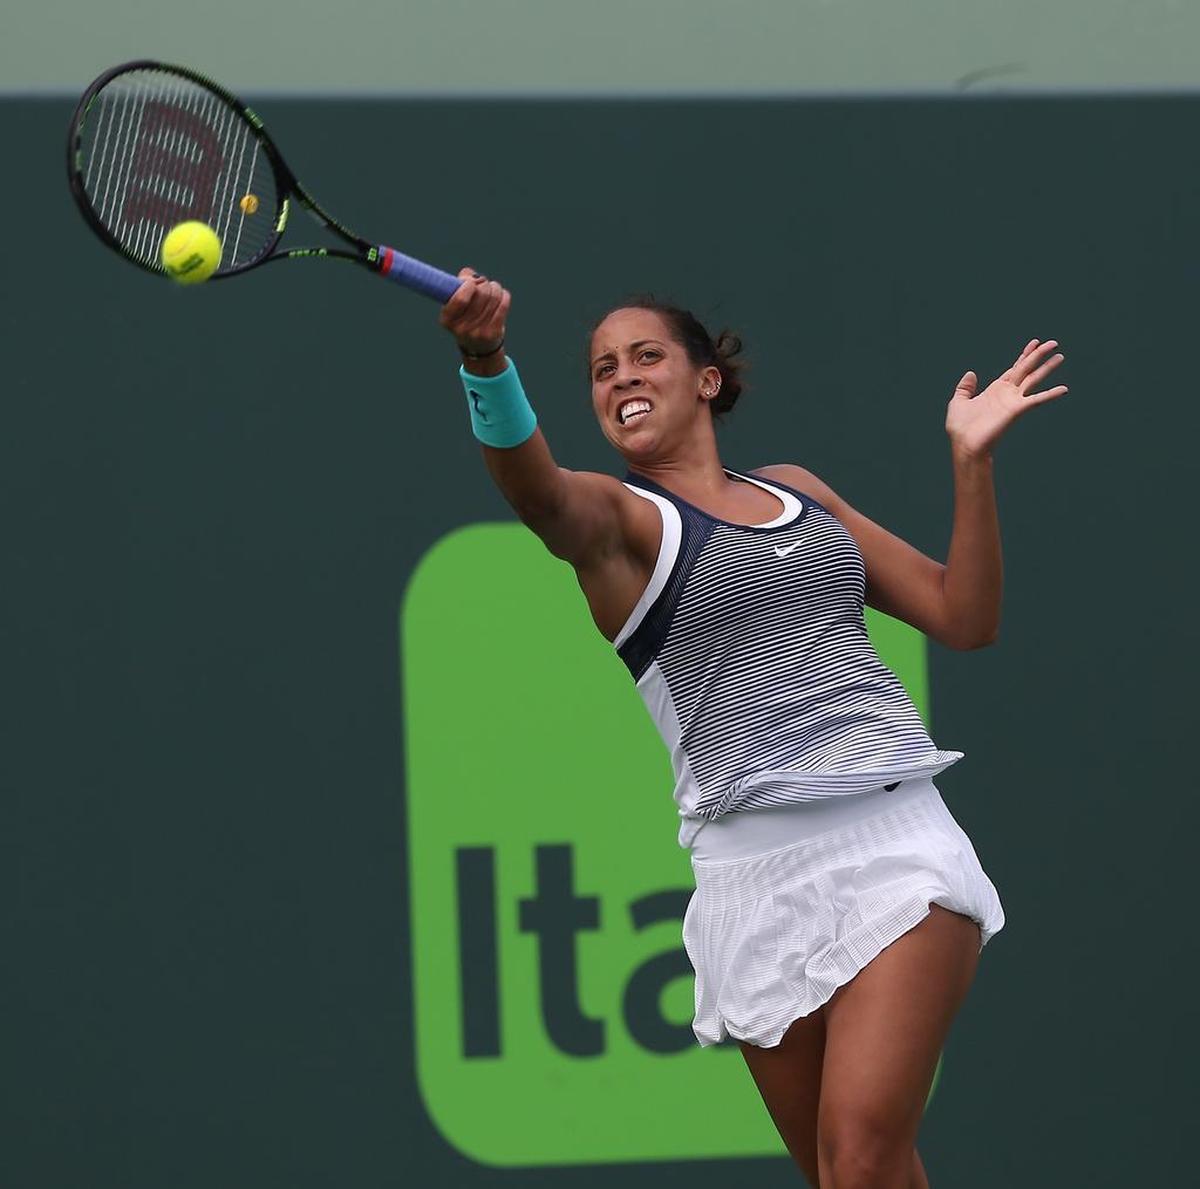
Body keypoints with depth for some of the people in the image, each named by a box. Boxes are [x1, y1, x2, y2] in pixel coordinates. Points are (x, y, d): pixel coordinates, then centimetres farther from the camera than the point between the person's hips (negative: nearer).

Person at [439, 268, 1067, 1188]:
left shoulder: (797, 491, 19)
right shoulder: (614, 515, 5)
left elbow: (964, 619, 19)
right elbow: (535, 489, -21)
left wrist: (972, 460, 7)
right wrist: (487, 363, -41)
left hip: (896, 836, 2)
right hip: (758, 863, -2)